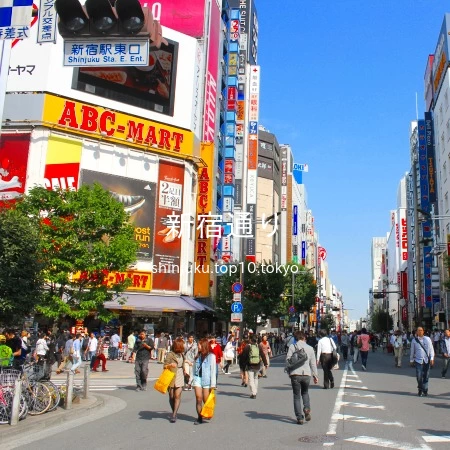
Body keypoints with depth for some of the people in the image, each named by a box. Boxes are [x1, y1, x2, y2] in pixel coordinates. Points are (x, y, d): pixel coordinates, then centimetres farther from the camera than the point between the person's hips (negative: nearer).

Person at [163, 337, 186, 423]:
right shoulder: (170, 354, -10)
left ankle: (174, 415, -8)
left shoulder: (182, 354, 9)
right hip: (171, 377, -4)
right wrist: (170, 365, -28)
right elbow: (165, 366, -10)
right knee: (171, 396, 7)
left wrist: (184, 371, 25)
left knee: (177, 396, -8)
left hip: (180, 377, 4)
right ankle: (174, 412, 27)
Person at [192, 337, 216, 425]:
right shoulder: (198, 356, 14)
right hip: (197, 378, 4)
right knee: (198, 398, -5)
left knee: (206, 400, 0)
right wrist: (192, 380, 12)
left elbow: (213, 370, -7)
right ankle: (199, 417, 2)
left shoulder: (211, 356, -5)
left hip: (206, 379, -4)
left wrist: (213, 384, -10)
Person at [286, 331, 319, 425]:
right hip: (306, 374, 2)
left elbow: (288, 359, -4)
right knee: (305, 393, 25)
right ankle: (307, 408, 2)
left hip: (295, 374, -2)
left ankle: (300, 418, 4)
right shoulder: (310, 348, 8)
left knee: (297, 396, 8)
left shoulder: (292, 346, 0)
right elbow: (313, 363, 10)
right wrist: (315, 375, 17)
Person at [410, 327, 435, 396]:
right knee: (419, 376, -6)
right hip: (418, 361, -1)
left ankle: (425, 391, 16)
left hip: (426, 361, 1)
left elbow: (431, 349, 7)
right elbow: (412, 351, 12)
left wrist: (432, 358, -2)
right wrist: (411, 360, 15)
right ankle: (420, 389, 15)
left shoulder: (427, 339, 4)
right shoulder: (414, 340, 4)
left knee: (426, 376, 4)